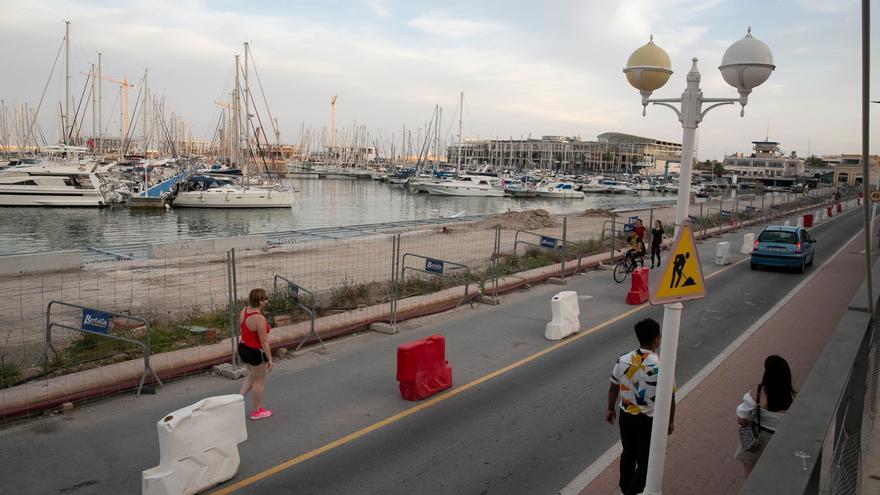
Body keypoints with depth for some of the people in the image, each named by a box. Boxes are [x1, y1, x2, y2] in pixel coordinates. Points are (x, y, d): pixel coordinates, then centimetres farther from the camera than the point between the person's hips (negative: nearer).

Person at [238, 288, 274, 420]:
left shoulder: (244, 311, -4)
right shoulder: (259, 319, -29)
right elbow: (264, 342, -24)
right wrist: (270, 359, -15)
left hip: (243, 348, 8)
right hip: (256, 352, -8)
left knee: (253, 374, 31)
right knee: (259, 380, 11)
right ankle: (257, 411, 26)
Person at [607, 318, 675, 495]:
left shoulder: (623, 361, -12)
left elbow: (613, 388, 1)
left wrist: (611, 409, 17)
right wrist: (670, 420, 4)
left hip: (626, 416, 5)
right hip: (648, 421, -4)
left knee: (628, 453, 25)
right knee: (645, 461, 13)